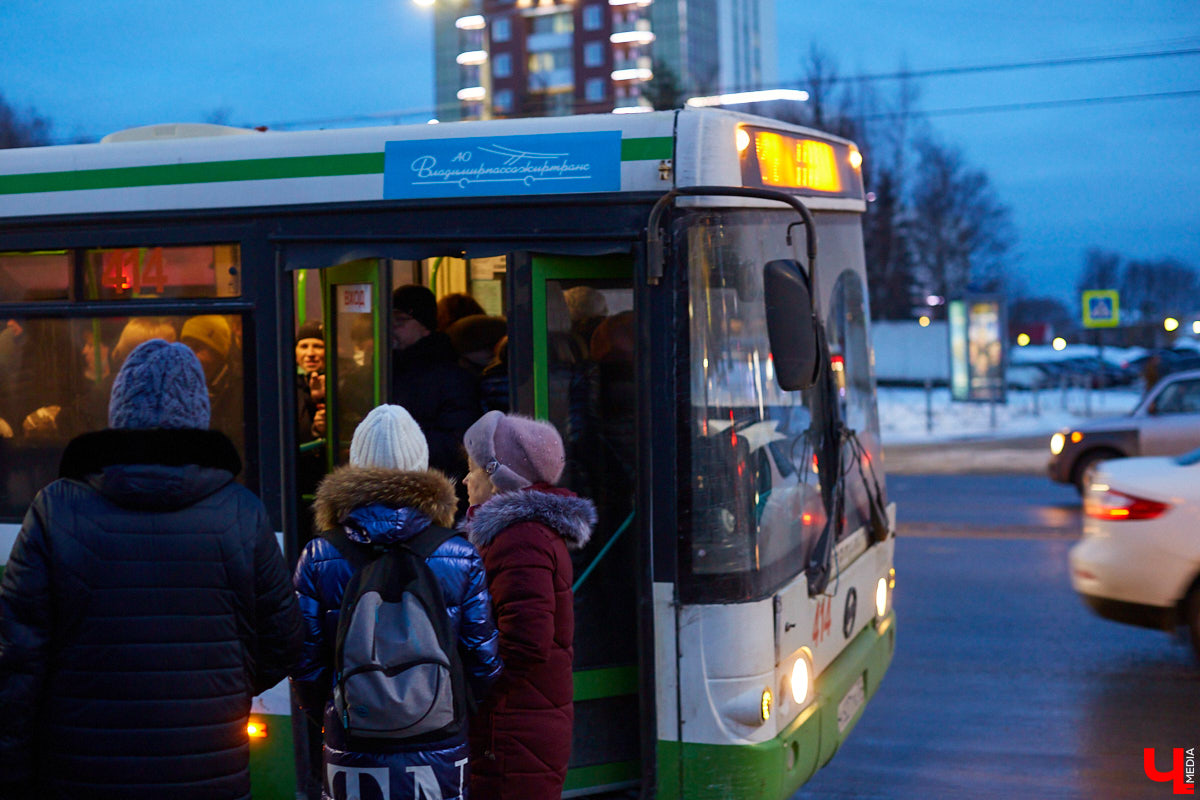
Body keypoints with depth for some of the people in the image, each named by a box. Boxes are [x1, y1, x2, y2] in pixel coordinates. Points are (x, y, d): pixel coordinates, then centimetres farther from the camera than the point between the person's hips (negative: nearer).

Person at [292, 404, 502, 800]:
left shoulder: (318, 557, -5)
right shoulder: (461, 556, -5)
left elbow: (305, 661, -3)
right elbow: (484, 661, -3)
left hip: (350, 750, 0)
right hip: (440, 750, 0)